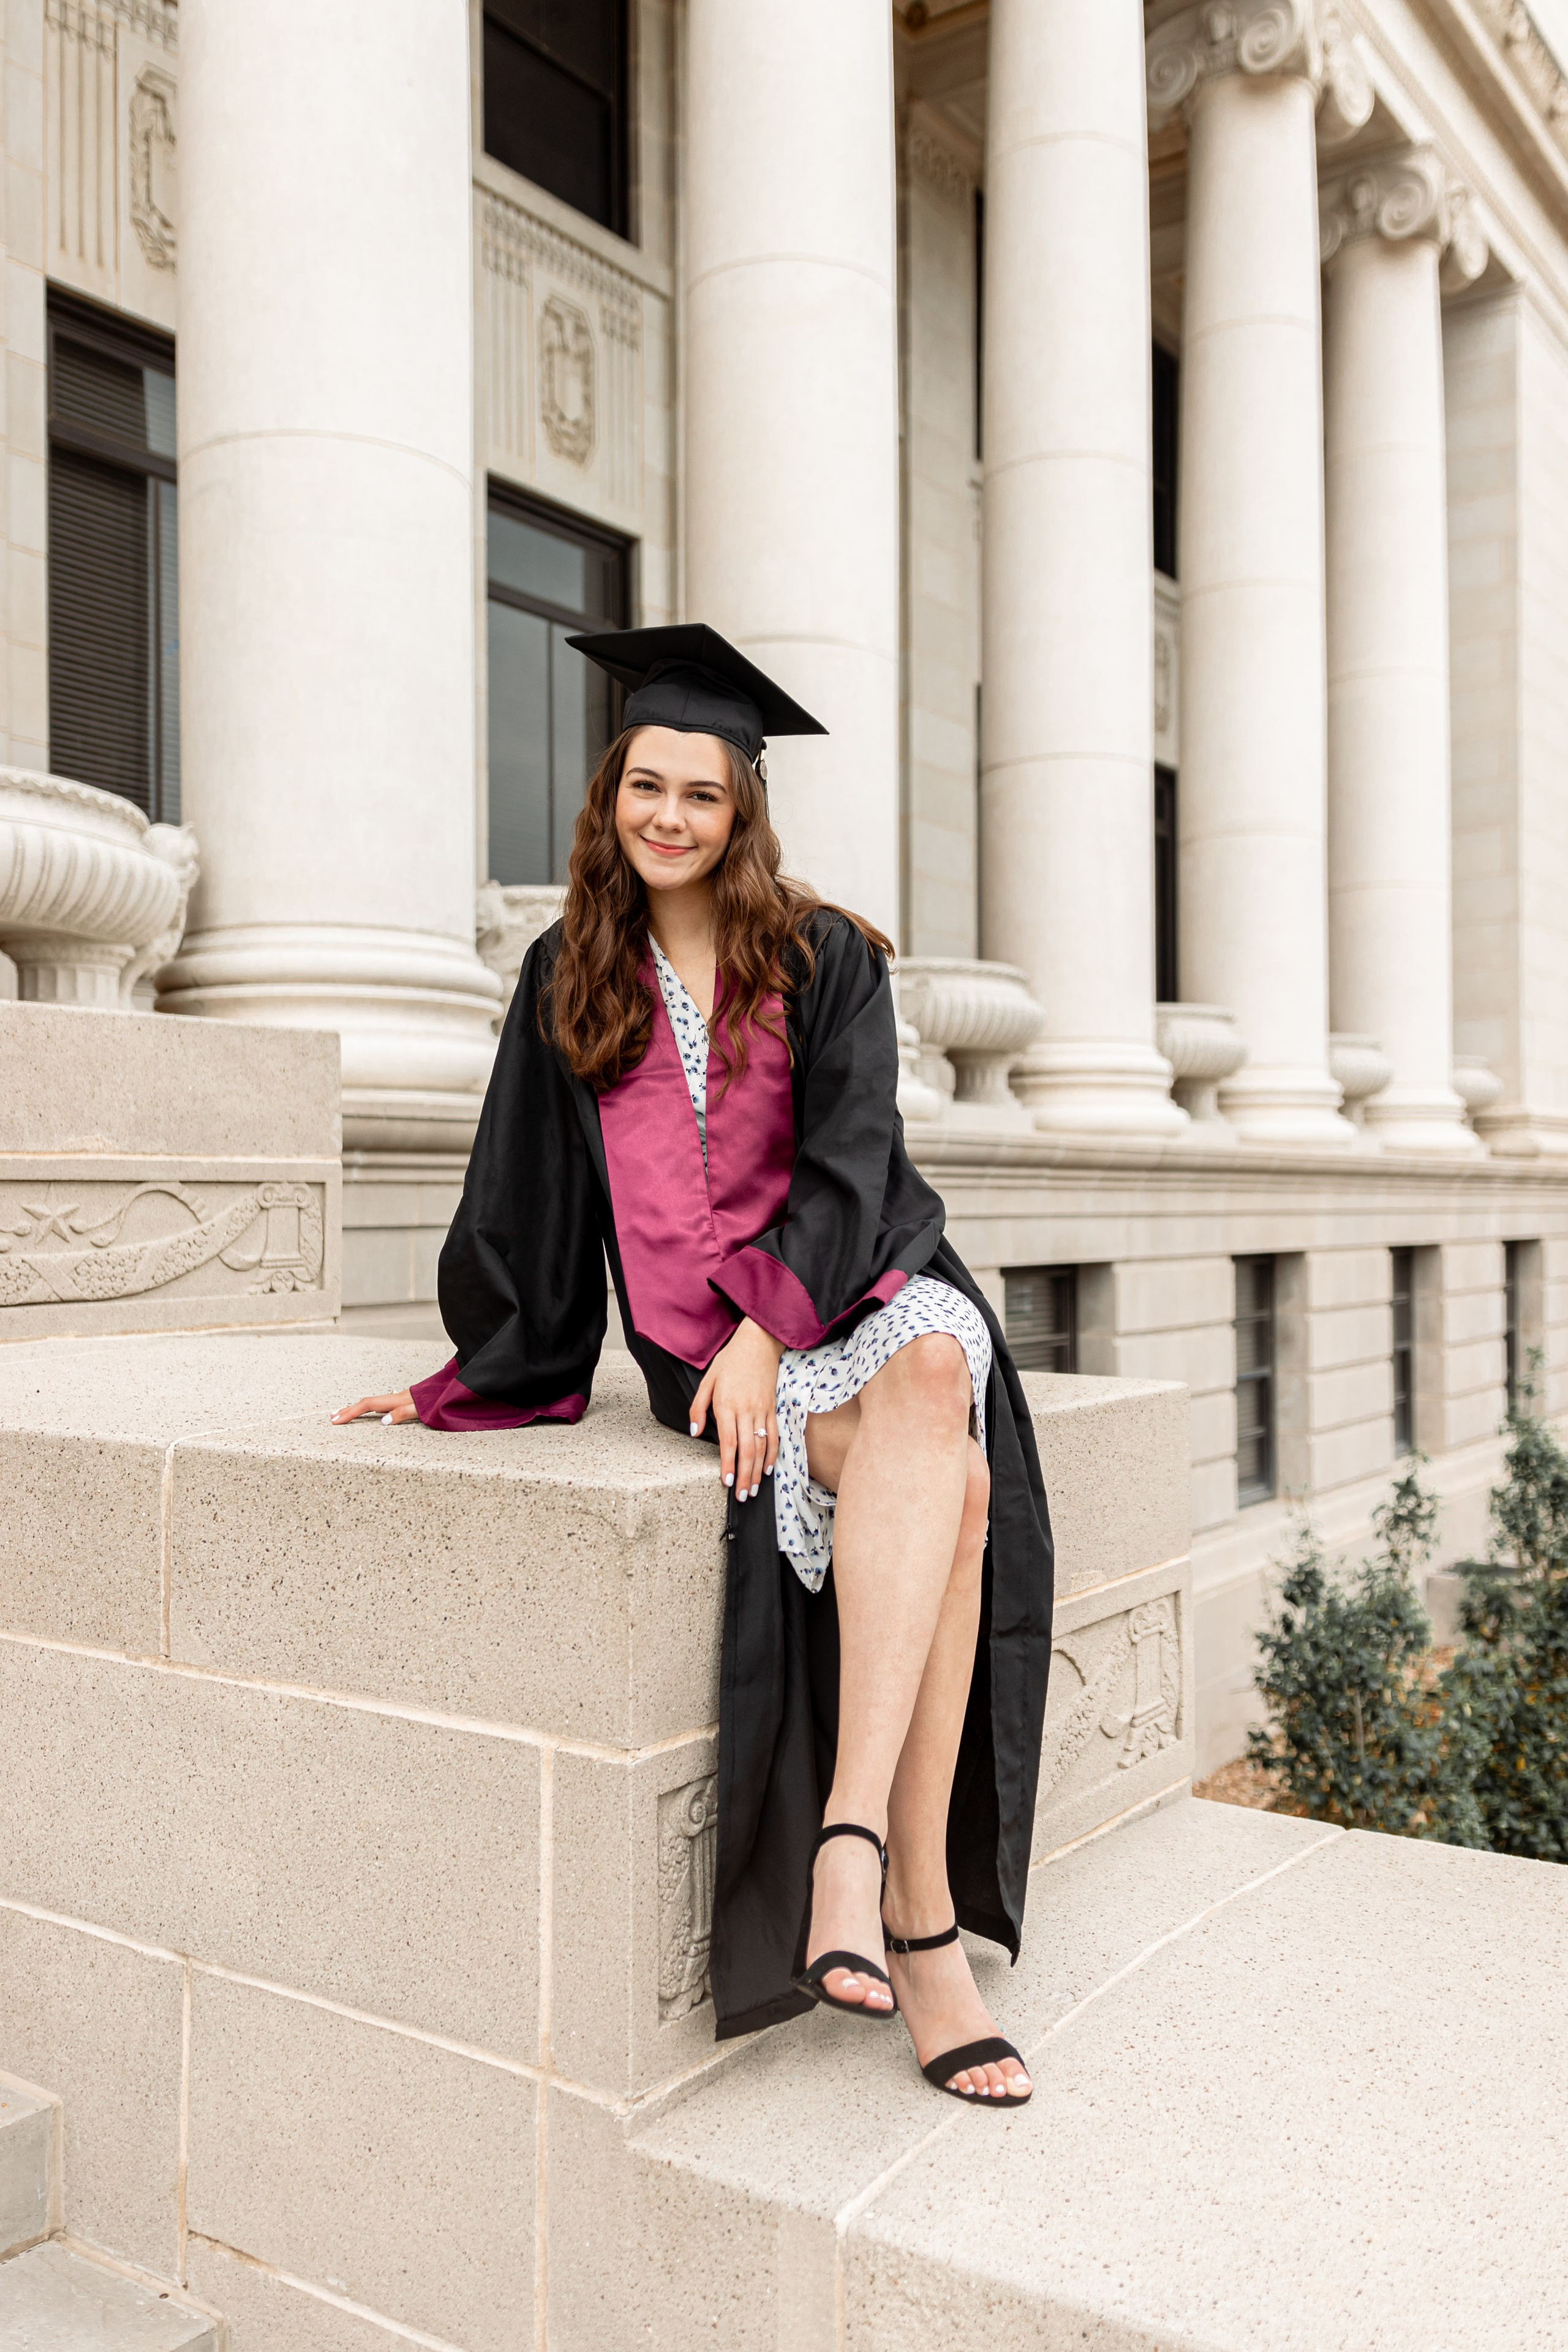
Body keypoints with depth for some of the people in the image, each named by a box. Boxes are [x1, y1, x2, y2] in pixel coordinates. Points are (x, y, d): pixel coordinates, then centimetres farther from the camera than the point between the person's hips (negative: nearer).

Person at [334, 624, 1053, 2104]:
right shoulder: (569, 980, 12)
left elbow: (849, 1164, -2)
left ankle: (852, 1836, -39)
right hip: (700, 1339, -1)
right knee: (947, 1487, -30)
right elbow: (525, 1201, 17)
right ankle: (920, 1924, -28)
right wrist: (474, 1376, 18)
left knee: (933, 1378, -36)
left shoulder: (823, 960, 8)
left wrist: (767, 1326, -16)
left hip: (860, 1286, 1)